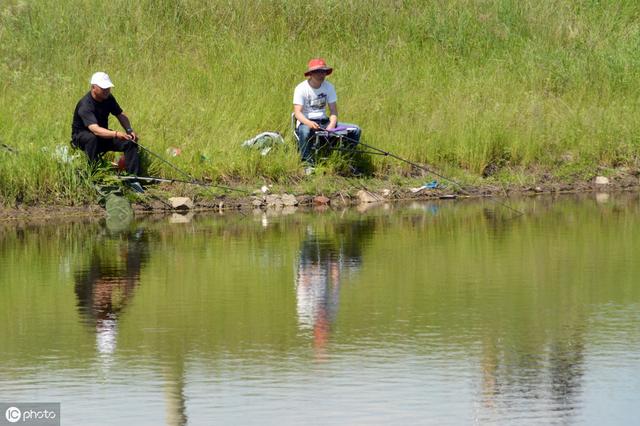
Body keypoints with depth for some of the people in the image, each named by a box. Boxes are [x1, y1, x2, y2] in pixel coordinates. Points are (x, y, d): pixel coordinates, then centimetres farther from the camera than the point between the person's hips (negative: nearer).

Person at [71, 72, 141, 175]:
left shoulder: (108, 98, -4)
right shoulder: (85, 105, -29)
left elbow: (121, 115, 6)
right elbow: (95, 129, -43)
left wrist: (129, 130, -15)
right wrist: (116, 134, -56)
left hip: (103, 134, 7)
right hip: (81, 136, -6)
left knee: (130, 142, -14)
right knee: (92, 138, -42)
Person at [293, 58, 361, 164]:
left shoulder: (328, 87, 4)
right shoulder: (301, 88, -10)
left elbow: (333, 111, 0)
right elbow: (297, 112, -18)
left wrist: (331, 126, -21)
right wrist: (309, 123, -39)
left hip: (324, 122, 5)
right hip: (306, 122, -5)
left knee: (355, 130, -9)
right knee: (305, 131, -43)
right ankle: (306, 161, -29)